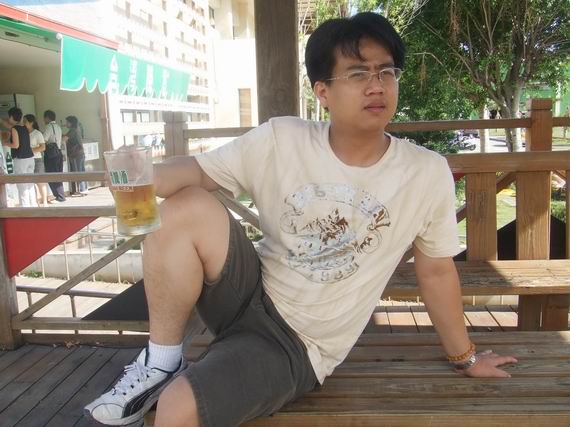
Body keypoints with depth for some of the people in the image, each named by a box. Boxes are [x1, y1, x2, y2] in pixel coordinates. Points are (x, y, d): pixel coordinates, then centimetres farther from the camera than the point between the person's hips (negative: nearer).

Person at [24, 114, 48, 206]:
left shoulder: (38, 134, -4)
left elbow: (43, 147, -10)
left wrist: (30, 150, -16)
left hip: (37, 160, -5)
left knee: (40, 182, -1)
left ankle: (45, 202, 6)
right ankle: (38, 201, 13)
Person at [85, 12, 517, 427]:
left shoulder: (428, 174, -10)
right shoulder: (280, 140, -8)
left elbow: (437, 271, 2)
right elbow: (195, 169, -7)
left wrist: (465, 357, 14)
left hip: (297, 346, -2)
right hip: (250, 297, 3)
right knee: (184, 207, -25)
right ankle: (162, 362, -7)